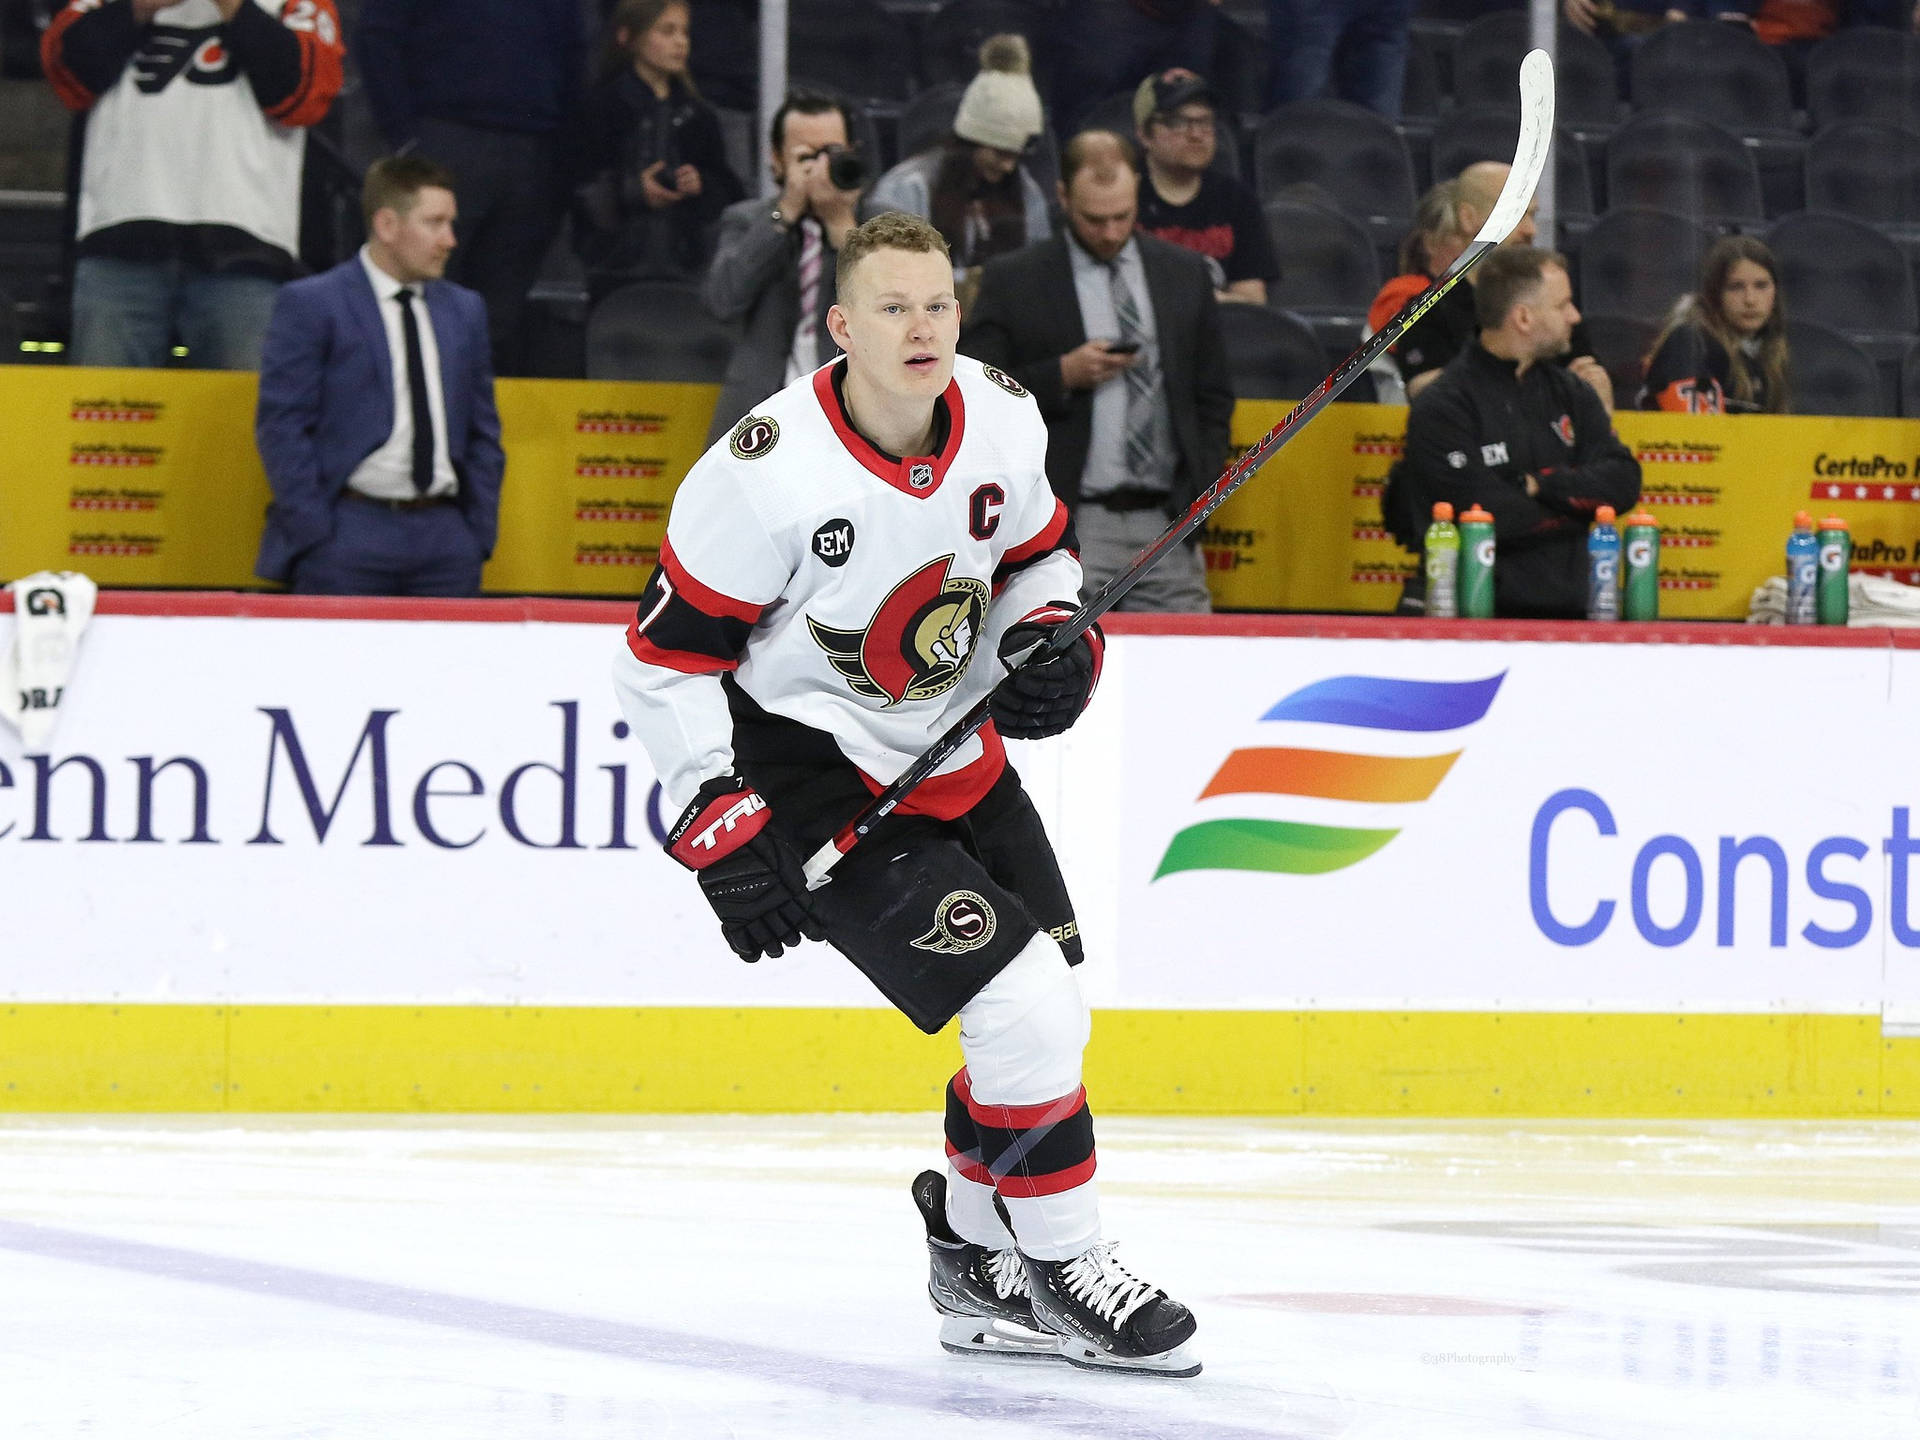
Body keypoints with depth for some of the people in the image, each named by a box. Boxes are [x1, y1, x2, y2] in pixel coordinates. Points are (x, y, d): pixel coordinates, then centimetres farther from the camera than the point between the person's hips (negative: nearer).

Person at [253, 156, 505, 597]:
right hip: (350, 536, -4)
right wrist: (315, 535, -11)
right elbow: (281, 426, -4)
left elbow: (483, 431, 20)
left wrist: (481, 529, 9)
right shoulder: (310, 305, 1)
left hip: (446, 536, 5)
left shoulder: (465, 310, 17)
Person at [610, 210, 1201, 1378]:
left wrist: (1055, 637, -8)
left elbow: (1038, 550, 13)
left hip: (953, 748, 7)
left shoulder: (1004, 420, -7)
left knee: (1052, 1011, 11)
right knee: (1021, 1006, -16)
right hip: (807, 767, -7)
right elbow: (668, 657, -16)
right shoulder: (768, 473, -25)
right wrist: (724, 829, -19)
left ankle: (977, 1262, 30)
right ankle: (1062, 1269, 2)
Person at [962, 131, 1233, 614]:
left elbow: (1213, 396, 20)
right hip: (1071, 529, -3)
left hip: (1167, 524, 3)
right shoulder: (1013, 281, 4)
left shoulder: (1185, 274, 15)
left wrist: (1200, 492, 7)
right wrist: (1063, 376, -12)